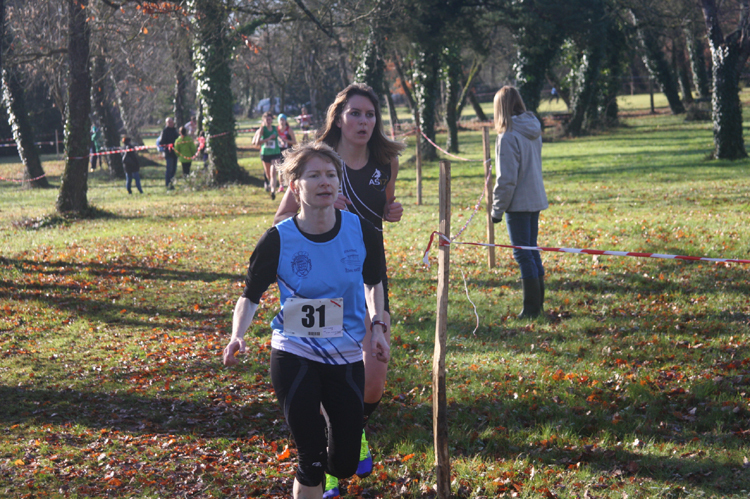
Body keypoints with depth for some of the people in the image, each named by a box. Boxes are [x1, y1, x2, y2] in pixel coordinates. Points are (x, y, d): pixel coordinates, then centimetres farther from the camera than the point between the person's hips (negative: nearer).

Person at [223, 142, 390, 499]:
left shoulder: (361, 231, -7)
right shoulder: (278, 240, -13)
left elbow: (372, 282, 13)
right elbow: (251, 296, -1)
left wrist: (377, 325, -1)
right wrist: (238, 336, -19)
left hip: (346, 358, 3)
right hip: (295, 358, -2)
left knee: (344, 465, 9)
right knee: (311, 462, -6)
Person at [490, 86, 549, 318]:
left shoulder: (508, 136, -18)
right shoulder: (533, 129, 6)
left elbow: (507, 179, -18)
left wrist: (497, 209, -9)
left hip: (518, 203, -8)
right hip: (536, 199, 8)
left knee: (523, 254, -2)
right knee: (532, 251, 16)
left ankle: (532, 307, 1)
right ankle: (538, 303, 22)